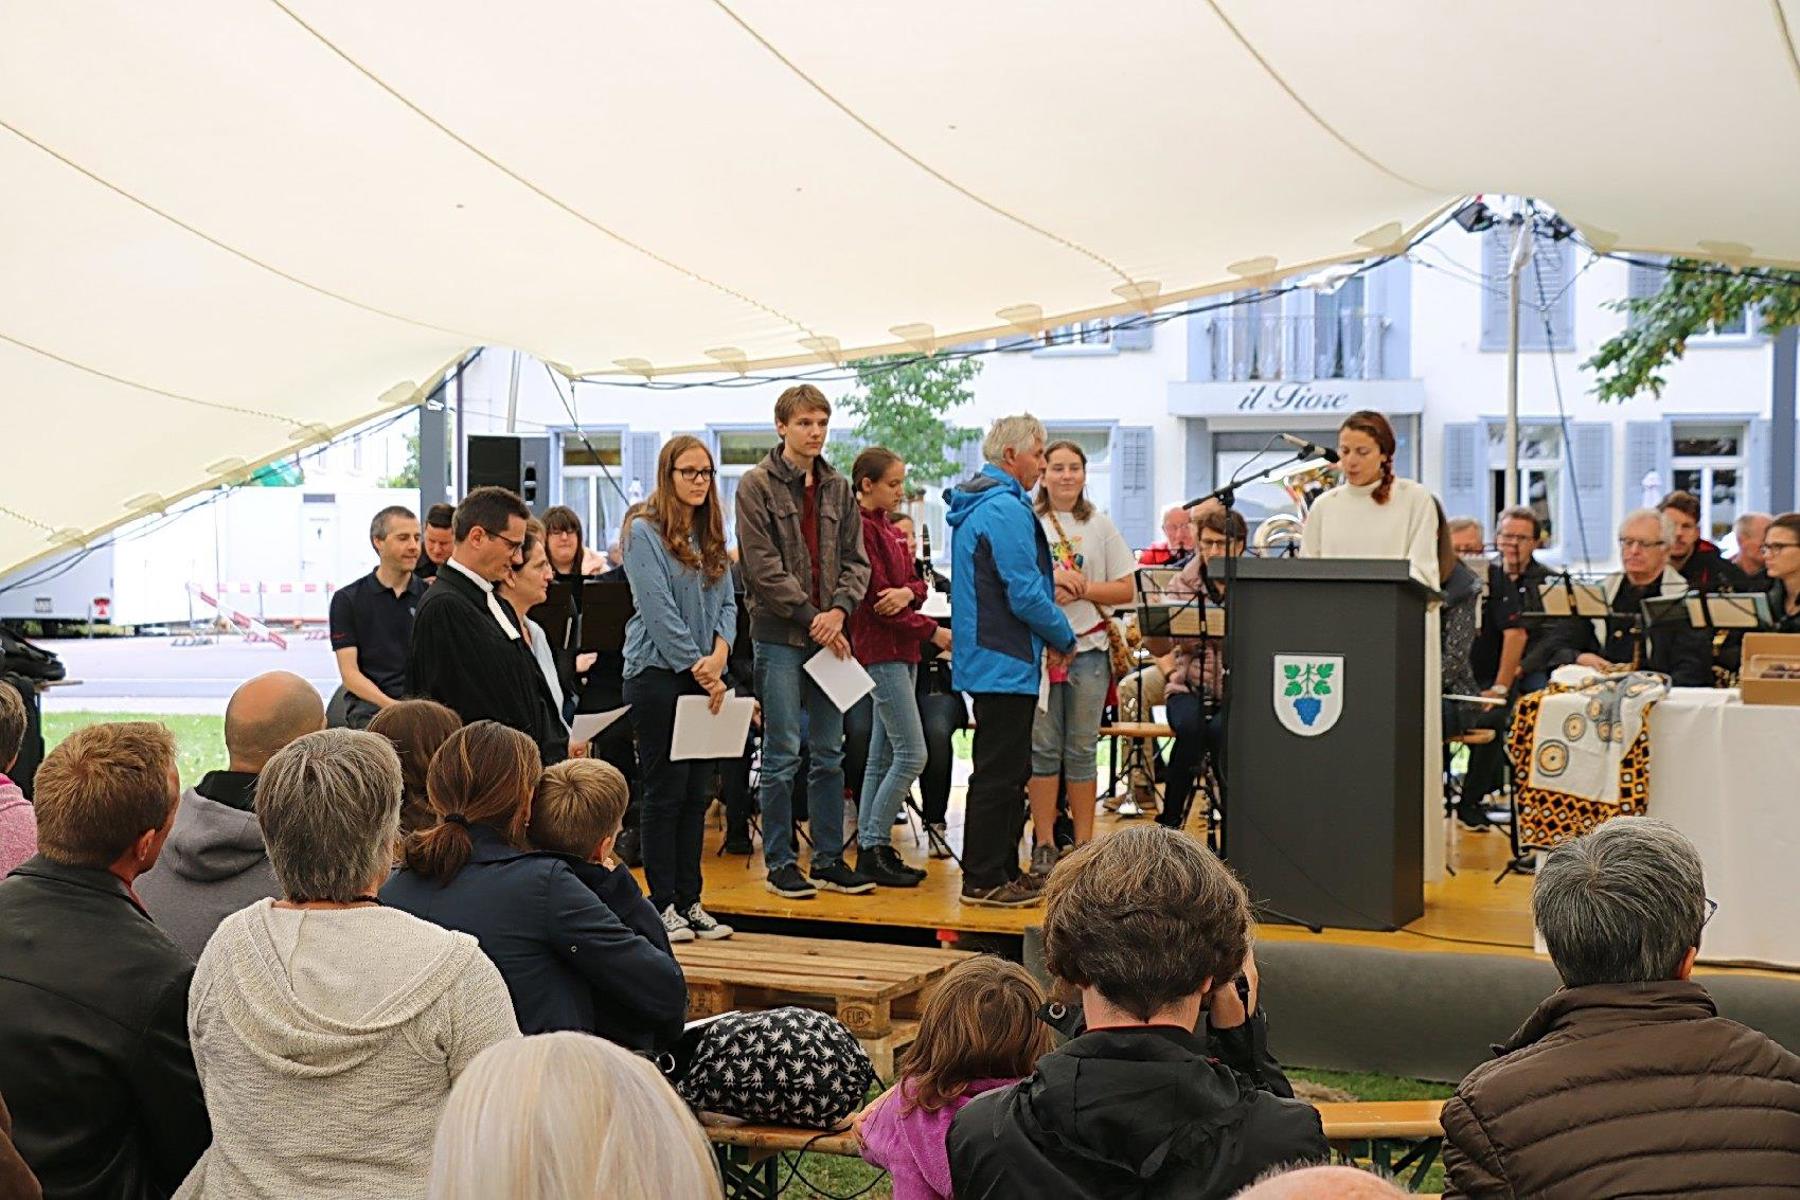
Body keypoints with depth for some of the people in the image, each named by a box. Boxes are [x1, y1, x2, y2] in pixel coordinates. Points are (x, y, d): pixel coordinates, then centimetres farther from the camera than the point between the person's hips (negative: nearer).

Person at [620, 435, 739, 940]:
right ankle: (662, 904, 5)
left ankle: (689, 902, 15)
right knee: (665, 791, -2)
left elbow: (726, 602, 11)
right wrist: (700, 668, -14)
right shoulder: (644, 531, -7)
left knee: (697, 792, 8)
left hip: (705, 678, 6)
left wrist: (719, 655, -8)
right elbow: (659, 610, -13)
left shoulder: (711, 535, 14)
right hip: (658, 674, -6)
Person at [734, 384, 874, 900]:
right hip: (780, 636, -5)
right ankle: (780, 862, 8)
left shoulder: (838, 488, 13)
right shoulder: (757, 485, -3)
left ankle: (829, 860, 16)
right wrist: (811, 616, -13)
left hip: (829, 634, 5)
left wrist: (840, 609, -8)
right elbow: (763, 566, -10)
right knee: (783, 754, -1)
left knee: (830, 753, 8)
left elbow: (855, 559, 10)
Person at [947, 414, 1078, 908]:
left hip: (986, 659, 11)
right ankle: (983, 880, 1)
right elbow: (1025, 595, -21)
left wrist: (1050, 636, 16)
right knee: (999, 773, -5)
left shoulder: (976, 508, 16)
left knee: (1009, 770, 16)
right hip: (1006, 663, -11)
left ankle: (1004, 870, 23)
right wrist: (1064, 638, -5)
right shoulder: (1006, 511, -18)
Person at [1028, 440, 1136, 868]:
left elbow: (1126, 589, 5)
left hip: (1088, 648, 1)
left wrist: (1082, 590, -10)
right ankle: (1044, 844, 9)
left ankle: (1084, 843, 12)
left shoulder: (1101, 526, 9)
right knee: (1042, 747, 2)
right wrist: (1050, 582, -16)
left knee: (1082, 749, 5)